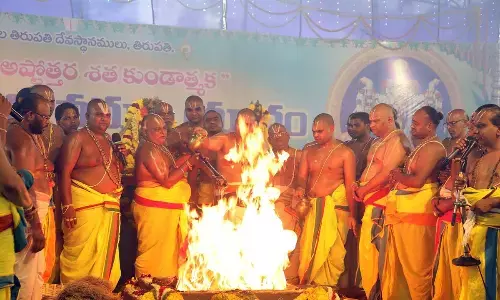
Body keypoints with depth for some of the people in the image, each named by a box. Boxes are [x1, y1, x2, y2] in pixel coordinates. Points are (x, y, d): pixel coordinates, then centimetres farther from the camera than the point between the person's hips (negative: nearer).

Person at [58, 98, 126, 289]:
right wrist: (67, 206, -21)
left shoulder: (108, 140, 15)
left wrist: (120, 155, 5)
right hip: (85, 204, -7)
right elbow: (64, 172, -13)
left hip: (109, 205, 7)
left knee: (106, 253, 10)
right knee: (82, 253, -6)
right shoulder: (78, 138, -6)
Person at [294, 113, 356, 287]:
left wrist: (352, 214, -8)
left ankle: (329, 288, 0)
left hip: (335, 207, -4)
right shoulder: (308, 152, 14)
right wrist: (300, 188, -15)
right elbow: (302, 177, 9)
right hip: (312, 207, 4)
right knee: (308, 250, 1)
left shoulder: (345, 153, 0)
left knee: (332, 251, -8)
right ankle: (308, 285, 8)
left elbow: (350, 185, -3)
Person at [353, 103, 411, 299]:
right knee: (366, 251, 11)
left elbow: (387, 174, -18)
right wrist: (359, 187, 6)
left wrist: (363, 190, -9)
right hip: (371, 204, 9)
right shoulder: (378, 142, 20)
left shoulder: (398, 140, -10)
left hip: (382, 205, -9)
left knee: (377, 251, -6)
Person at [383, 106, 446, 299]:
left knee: (416, 267, -1)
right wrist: (399, 178, -3)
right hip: (404, 213, 10)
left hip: (417, 214, -9)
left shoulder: (433, 147, -12)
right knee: (397, 266, 14)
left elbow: (417, 180, -20)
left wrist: (398, 176, -4)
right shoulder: (421, 146, 18)